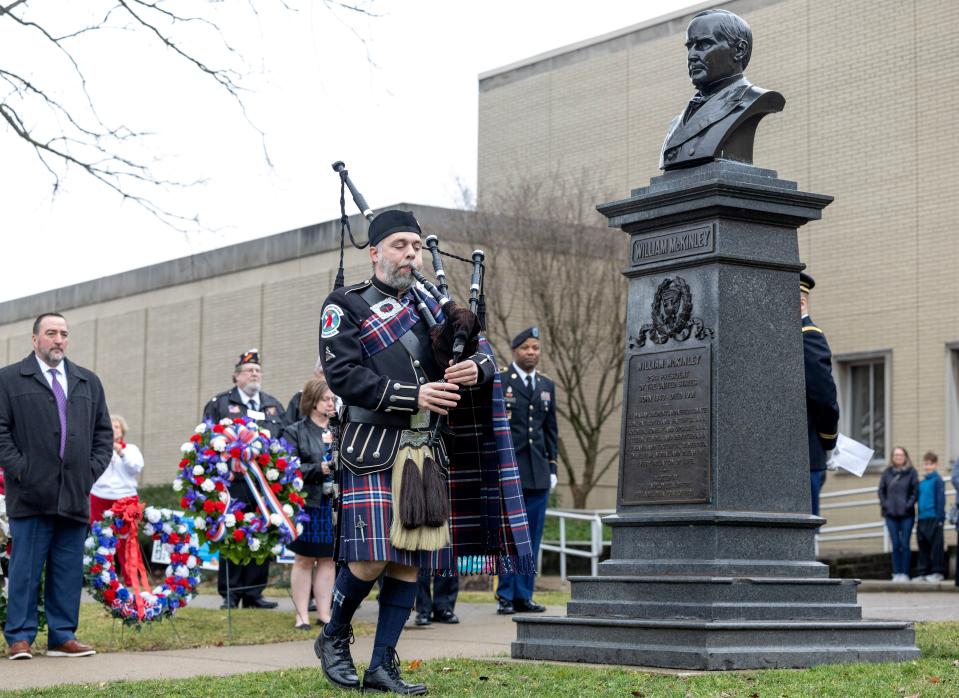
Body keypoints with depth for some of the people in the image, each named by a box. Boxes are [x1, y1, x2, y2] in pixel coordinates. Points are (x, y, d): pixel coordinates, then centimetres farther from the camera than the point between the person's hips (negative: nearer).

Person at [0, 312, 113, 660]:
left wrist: (95, 468, 6)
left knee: (69, 569, 6)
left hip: (75, 495, 4)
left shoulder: (89, 382, 18)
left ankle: (62, 637, 12)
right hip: (31, 493, -4)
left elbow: (103, 430, 19)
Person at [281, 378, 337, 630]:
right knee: (304, 560, 1)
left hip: (335, 505, 4)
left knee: (328, 559, 6)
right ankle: (302, 615, 4)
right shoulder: (295, 432, 0)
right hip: (307, 503, -4)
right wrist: (320, 469, -17)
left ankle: (324, 612, 11)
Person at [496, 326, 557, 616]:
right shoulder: (498, 382, 0)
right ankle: (505, 596, 4)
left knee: (532, 537, 5)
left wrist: (552, 467, 12)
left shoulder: (547, 386, 16)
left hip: (538, 472, 5)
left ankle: (524, 596, 11)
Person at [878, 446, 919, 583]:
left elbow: (916, 491, -2)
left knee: (905, 544, -2)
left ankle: (905, 573, 3)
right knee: (896, 545, 5)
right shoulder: (887, 473, 7)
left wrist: (909, 505, -11)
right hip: (891, 515, 2)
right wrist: (884, 505, -2)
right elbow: (881, 490, 9)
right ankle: (896, 573, 9)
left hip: (906, 515, -2)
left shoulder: (911, 472, 1)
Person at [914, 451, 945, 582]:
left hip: (934, 519, -7)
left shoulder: (937, 480, -5)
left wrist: (940, 517, -13)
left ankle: (938, 572, 2)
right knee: (923, 547, 9)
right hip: (922, 520, 7)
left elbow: (941, 500, -9)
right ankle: (923, 573, 13)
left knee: (936, 546, -3)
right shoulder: (922, 482, 16)